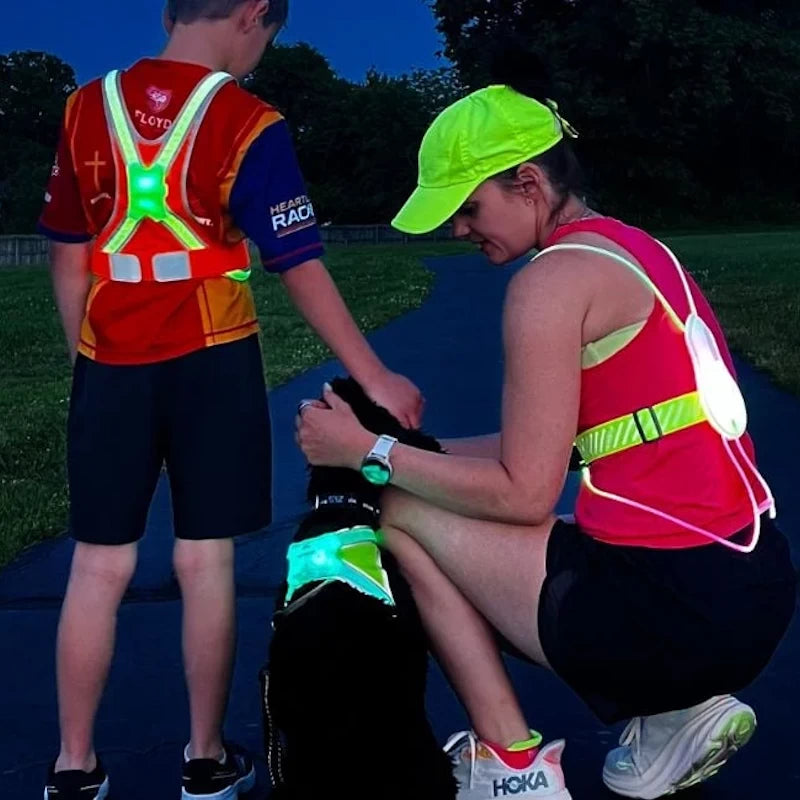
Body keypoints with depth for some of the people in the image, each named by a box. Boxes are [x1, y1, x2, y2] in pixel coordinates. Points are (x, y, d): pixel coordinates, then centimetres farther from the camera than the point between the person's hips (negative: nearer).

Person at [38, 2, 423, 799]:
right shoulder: (247, 124, -7)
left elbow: (68, 259, 7)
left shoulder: (86, 109, 5)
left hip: (110, 367, 3)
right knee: (204, 563, 6)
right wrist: (375, 378, -5)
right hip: (210, 364, -3)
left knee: (98, 567, 9)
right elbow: (300, 269, -10)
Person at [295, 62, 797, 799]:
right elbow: (546, 447, 17)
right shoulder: (629, 248, 14)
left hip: (681, 605, -9)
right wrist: (410, 446, 15)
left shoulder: (553, 279, -13)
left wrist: (372, 453, -3)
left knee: (400, 515, 0)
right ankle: (673, 717, 16)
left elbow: (523, 494, -12)